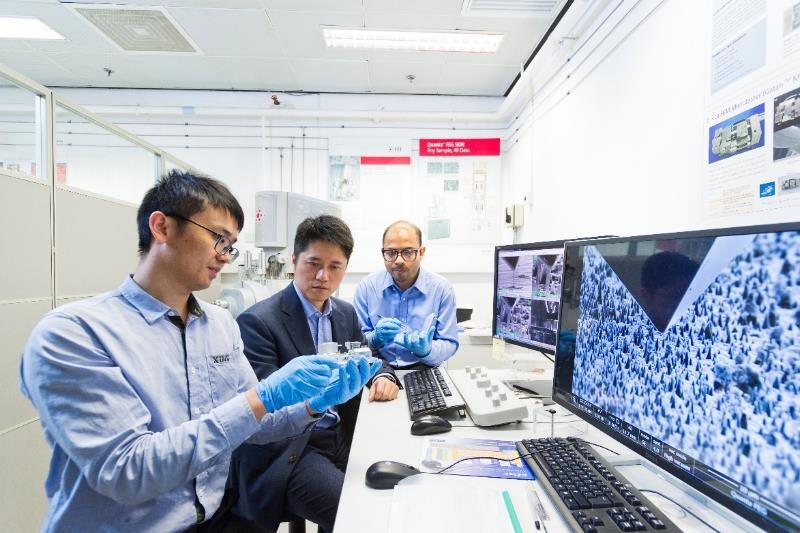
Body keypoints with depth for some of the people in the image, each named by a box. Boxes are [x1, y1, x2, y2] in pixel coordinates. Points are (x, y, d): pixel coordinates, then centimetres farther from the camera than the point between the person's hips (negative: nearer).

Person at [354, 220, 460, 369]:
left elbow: (449, 343, -2)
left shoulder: (442, 289, -6)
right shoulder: (366, 286, -3)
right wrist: (375, 339, -21)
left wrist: (426, 349, -23)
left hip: (422, 370, 0)